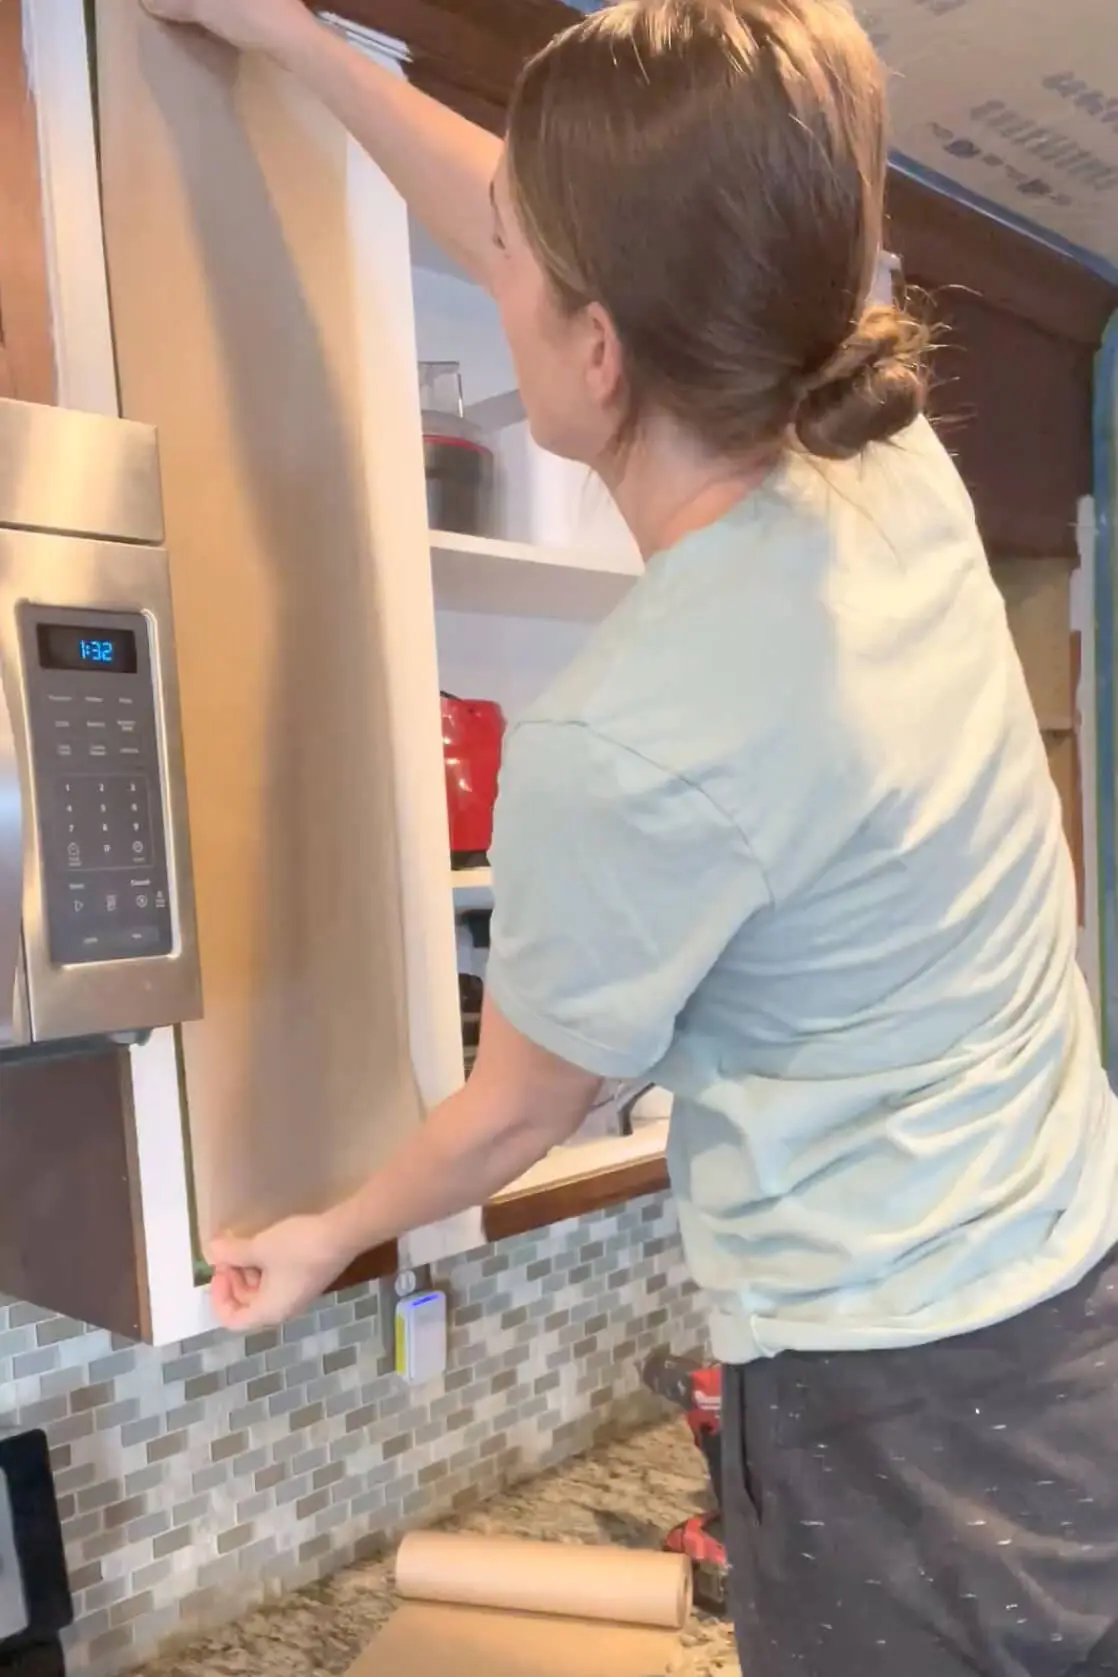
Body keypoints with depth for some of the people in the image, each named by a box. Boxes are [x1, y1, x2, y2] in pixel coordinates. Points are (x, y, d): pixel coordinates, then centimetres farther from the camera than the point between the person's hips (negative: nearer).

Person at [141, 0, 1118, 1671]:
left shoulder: (624, 746, -28)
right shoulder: (890, 460, -7)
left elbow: (521, 1111, -9)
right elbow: (568, 242, 7)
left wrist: (330, 1238, 11)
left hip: (906, 1417, -8)